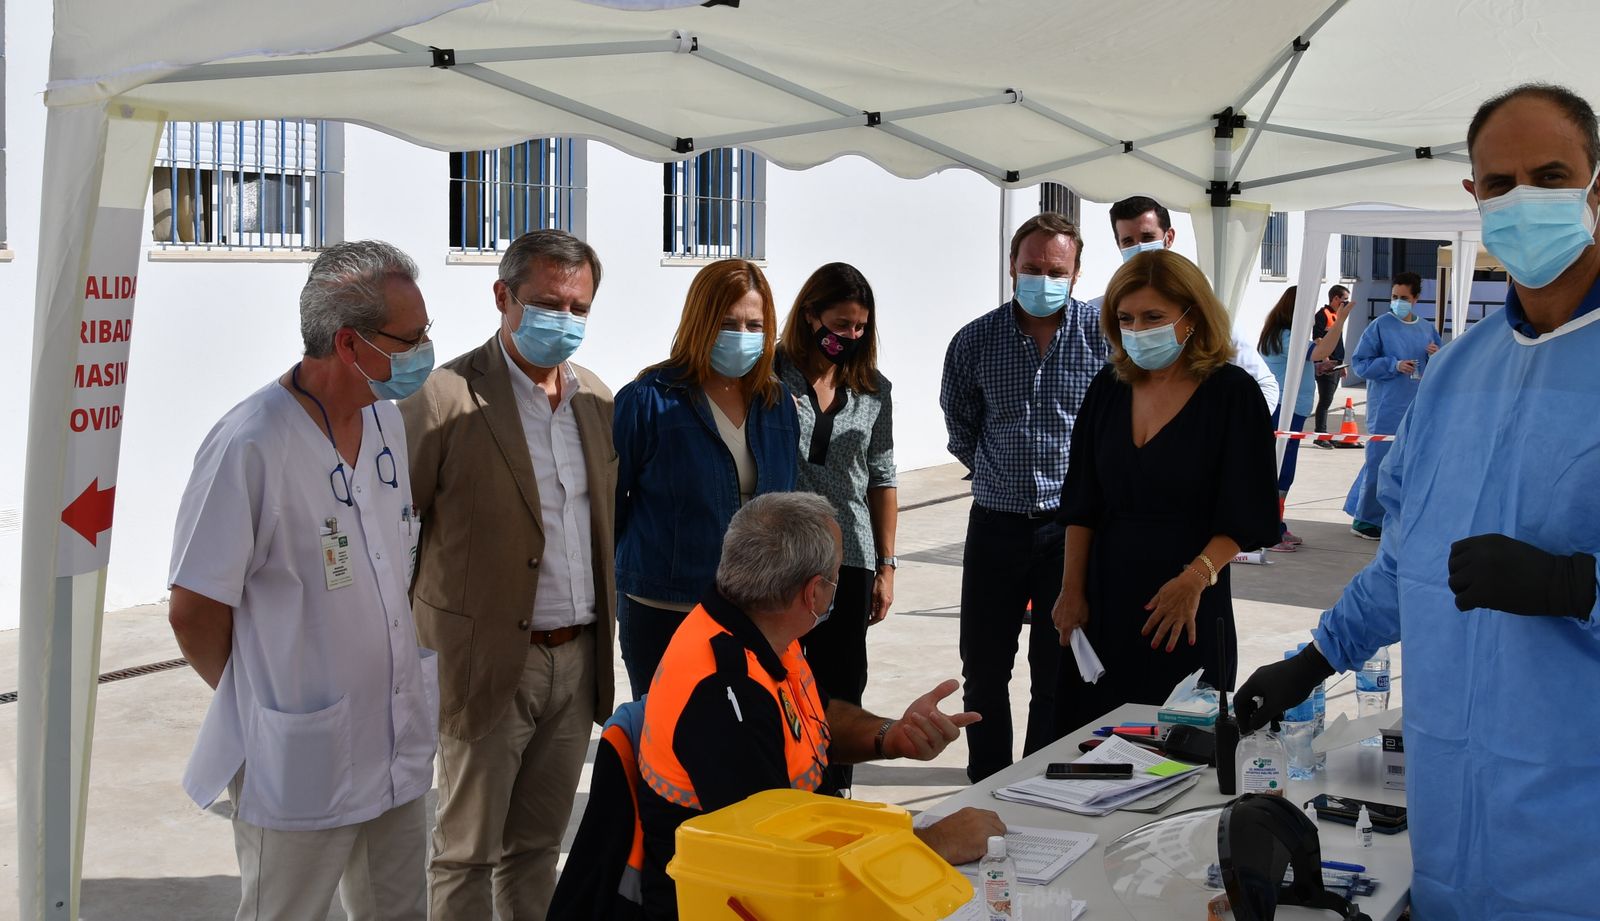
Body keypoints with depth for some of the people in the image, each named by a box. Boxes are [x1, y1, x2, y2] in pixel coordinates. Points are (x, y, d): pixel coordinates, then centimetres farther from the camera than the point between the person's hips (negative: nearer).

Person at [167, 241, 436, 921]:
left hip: (399, 752, 7)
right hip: (299, 766, -7)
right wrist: (255, 704, 0)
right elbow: (194, 611, -15)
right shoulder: (250, 447, -21)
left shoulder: (386, 419, 5)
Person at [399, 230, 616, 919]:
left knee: (537, 843, 17)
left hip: (578, 661, 6)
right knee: (467, 854, 7)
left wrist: (606, 631, 12)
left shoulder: (596, 401, 8)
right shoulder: (446, 398, -12)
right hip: (490, 663, -6)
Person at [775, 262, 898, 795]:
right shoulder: (771, 376, -3)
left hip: (849, 561, 3)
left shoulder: (873, 391, 9)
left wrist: (885, 566, 10)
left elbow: (881, 481, 12)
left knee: (841, 692, 7)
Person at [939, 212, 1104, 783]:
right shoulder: (976, 341, -1)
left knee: (1058, 673, 8)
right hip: (997, 523, 2)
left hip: (1073, 524, -2)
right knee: (983, 670, 9)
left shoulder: (1104, 335, -6)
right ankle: (987, 787, 24)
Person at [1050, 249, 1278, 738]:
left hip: (1187, 608, -4)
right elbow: (1081, 502, 10)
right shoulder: (1109, 388, 7)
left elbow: (1246, 516, -10)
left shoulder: (1231, 393, -6)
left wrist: (1196, 577, -23)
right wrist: (1072, 589, 4)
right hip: (1105, 600, 4)